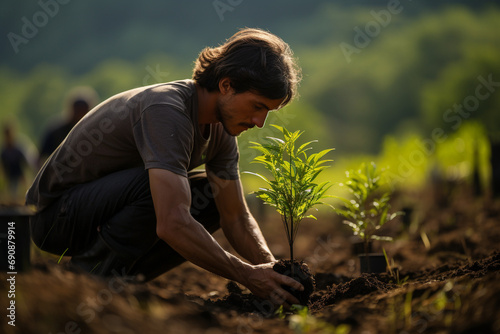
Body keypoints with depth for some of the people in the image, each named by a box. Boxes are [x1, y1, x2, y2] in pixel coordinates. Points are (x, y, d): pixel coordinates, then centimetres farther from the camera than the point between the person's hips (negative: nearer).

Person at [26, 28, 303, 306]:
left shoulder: (220, 129, -2)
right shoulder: (166, 111, -30)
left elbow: (236, 217, 2)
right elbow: (171, 225, -40)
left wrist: (272, 268, -17)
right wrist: (247, 275, -34)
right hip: (55, 213, -9)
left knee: (214, 199, 2)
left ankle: (121, 277, 0)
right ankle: (92, 274, -14)